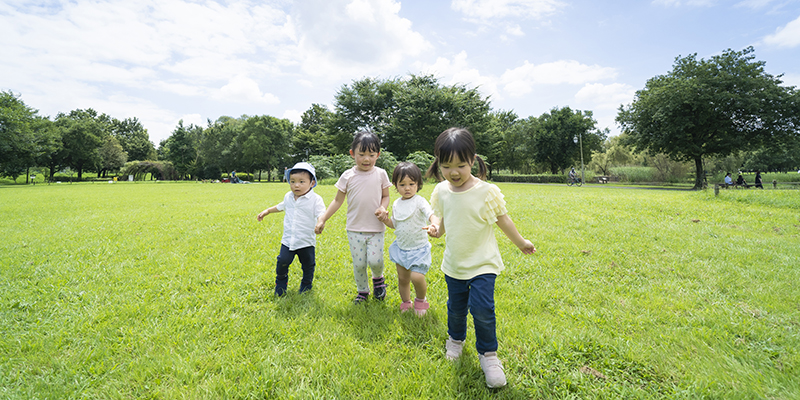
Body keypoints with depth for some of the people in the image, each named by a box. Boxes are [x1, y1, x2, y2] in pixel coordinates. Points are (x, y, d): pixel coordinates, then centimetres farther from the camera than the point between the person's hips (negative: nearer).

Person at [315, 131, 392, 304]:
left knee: (375, 260, -10)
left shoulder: (381, 174, -1)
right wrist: (322, 219, 0)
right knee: (359, 264, 6)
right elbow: (338, 200, 5)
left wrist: (383, 207, -15)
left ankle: (378, 278, 25)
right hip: (355, 229, 1)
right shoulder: (348, 176, -2)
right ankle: (362, 291, 31)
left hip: (376, 228, 0)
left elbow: (385, 196, 8)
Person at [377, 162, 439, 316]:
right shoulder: (396, 204, 3)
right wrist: (386, 220, -6)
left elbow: (431, 215, -30)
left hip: (418, 248, -5)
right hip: (401, 247, 5)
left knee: (417, 277, -17)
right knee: (402, 279, 14)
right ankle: (406, 303, 38)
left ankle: (421, 300, 14)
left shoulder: (420, 201, -14)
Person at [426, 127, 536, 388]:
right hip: (454, 264, 4)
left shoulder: (487, 192, -17)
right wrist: (437, 229, -12)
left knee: (482, 308, -11)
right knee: (456, 306, 18)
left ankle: (487, 353, 15)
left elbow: (503, 220, -3)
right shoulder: (441, 192, -6)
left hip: (482, 263, -3)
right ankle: (455, 339, 47)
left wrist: (521, 243, 8)